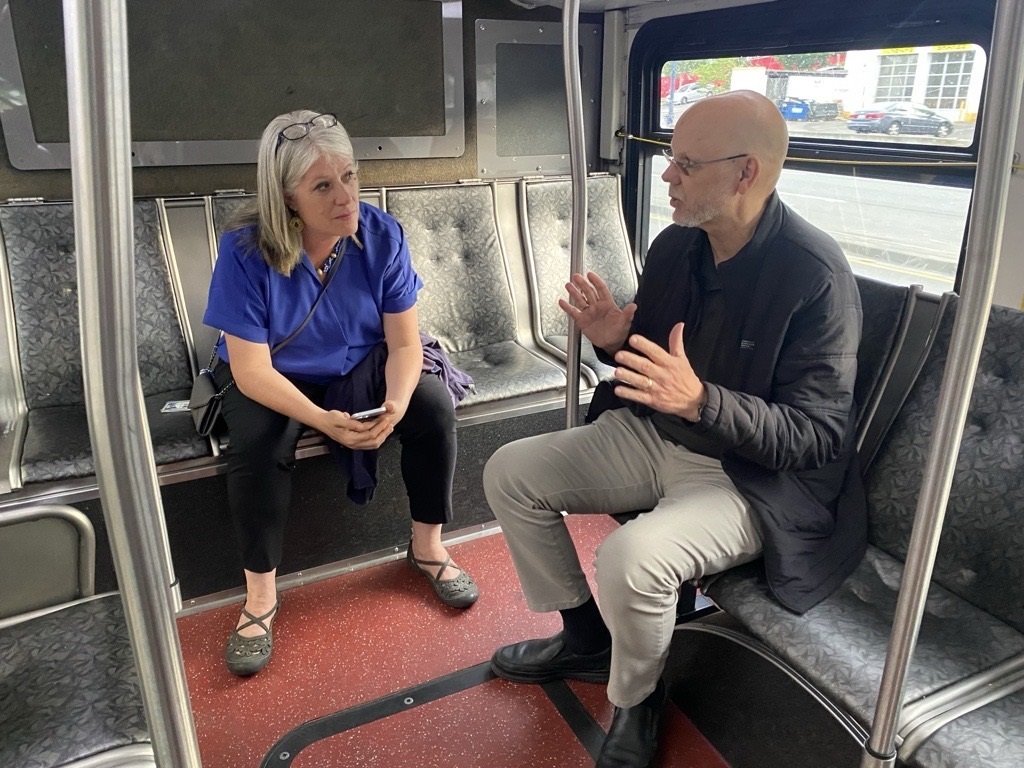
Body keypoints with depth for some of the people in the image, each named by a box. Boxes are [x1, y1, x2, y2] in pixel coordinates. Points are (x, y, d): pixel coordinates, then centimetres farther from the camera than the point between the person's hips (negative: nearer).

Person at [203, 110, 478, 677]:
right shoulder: (246, 249, -23)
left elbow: (404, 341, -13)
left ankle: (427, 546, 0)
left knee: (434, 405, -22)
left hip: (362, 366, 2)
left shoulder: (380, 235, -16)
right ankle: (259, 596, -10)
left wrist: (397, 401, -34)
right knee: (256, 444, -31)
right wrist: (322, 419, -40)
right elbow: (251, 369, -24)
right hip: (271, 379, -2)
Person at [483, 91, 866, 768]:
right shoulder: (675, 245, 0)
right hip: (656, 435, 8)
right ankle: (585, 640, 18)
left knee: (630, 558, -33)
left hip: (754, 477, -7)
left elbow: (819, 437, -21)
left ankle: (637, 701, 4)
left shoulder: (817, 276, -21)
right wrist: (616, 338, -12)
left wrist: (700, 400, -35)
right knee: (509, 474, 0)